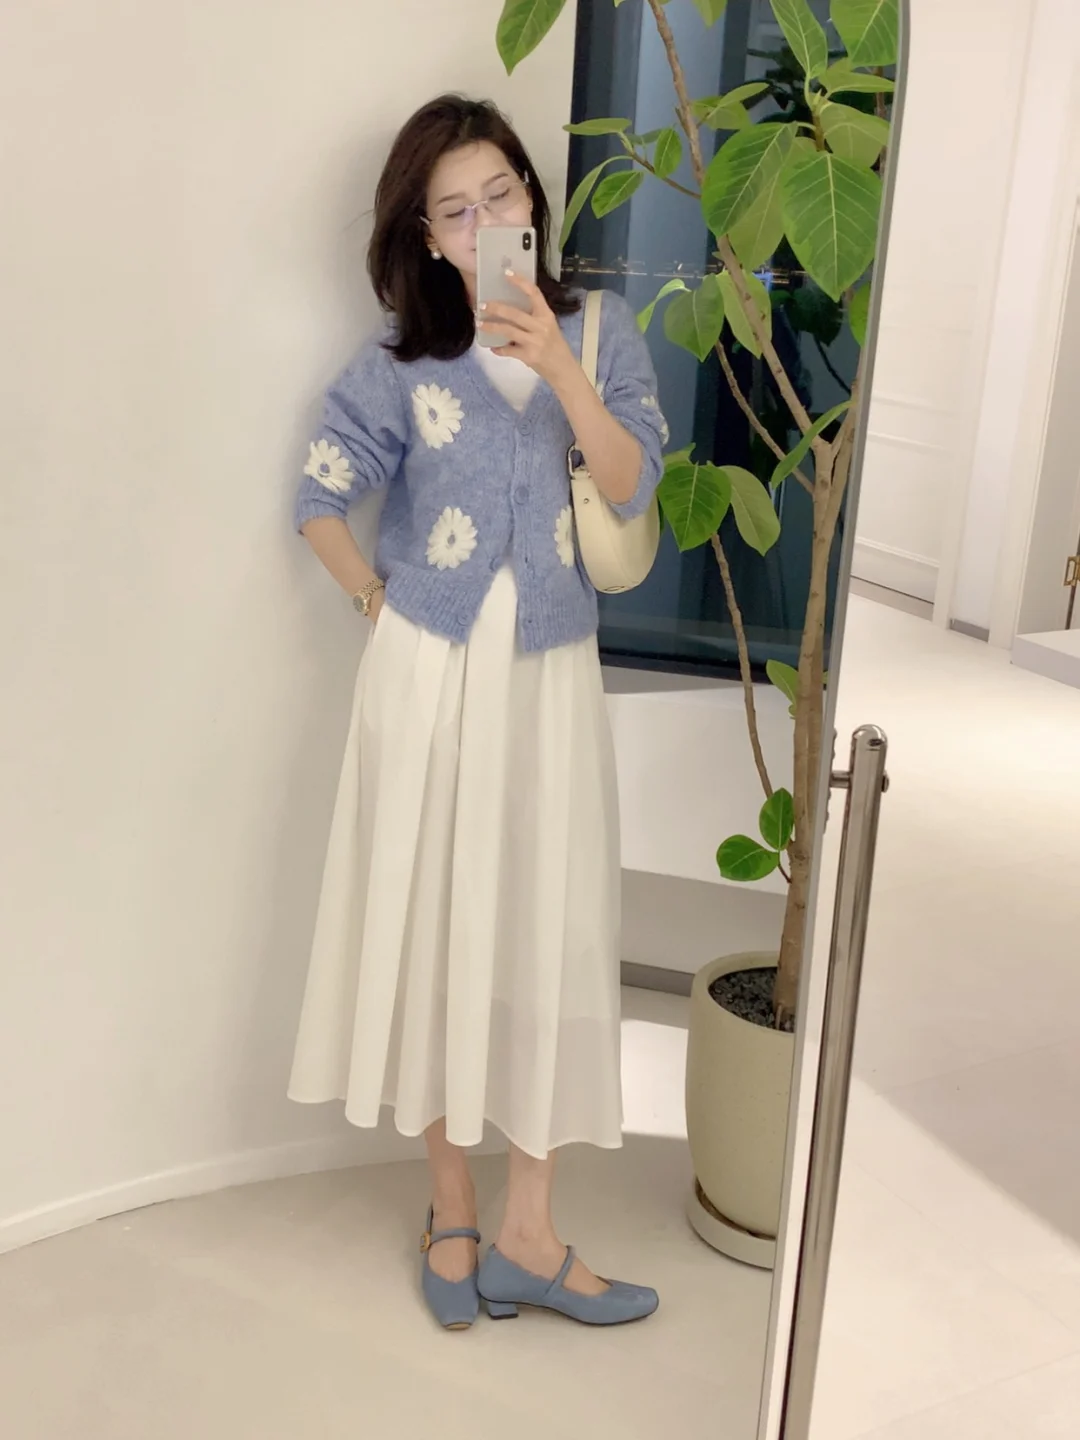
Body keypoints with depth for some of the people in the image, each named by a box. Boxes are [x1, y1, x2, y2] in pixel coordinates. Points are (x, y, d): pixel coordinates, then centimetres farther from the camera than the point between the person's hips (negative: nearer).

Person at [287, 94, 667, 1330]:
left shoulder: (602, 330, 2)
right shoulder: (399, 363, -2)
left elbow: (633, 487, -9)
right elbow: (320, 502, 4)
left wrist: (561, 368, -19)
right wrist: (378, 601, 2)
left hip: (552, 672, 1)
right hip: (431, 673, -1)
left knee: (551, 936, 2)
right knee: (434, 929, 5)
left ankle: (525, 1234, 13)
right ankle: (451, 1210, 22)